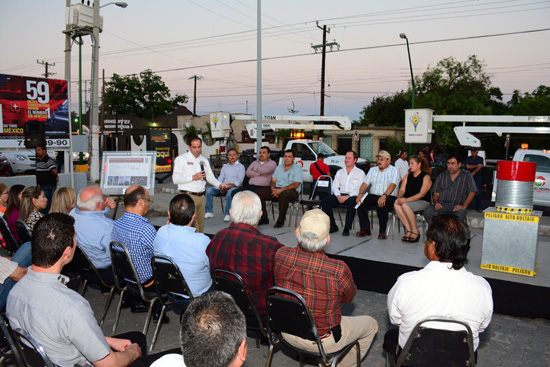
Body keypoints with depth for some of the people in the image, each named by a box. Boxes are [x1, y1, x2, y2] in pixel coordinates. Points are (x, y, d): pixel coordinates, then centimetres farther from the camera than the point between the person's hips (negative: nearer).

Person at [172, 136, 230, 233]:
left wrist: (220, 185, -1)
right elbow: (175, 179, -10)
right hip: (188, 196, -6)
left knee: (201, 224, 8)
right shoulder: (181, 159, 0)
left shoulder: (204, 160, 18)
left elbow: (210, 177, 19)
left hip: (201, 196, 6)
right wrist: (193, 177, -16)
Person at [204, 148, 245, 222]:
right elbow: (220, 178, 14)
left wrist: (229, 187, -20)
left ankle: (228, 214, -34)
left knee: (229, 192, -39)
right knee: (209, 191, -16)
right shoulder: (225, 166, 23)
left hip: (235, 187, -5)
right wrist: (220, 187, -9)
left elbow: (239, 180, -6)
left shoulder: (240, 167, 6)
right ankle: (209, 212, -12)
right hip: (223, 186, 5)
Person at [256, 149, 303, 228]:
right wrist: (273, 188, -6)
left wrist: (281, 190, -20)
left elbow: (295, 185, -12)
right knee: (259, 192, -15)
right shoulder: (279, 167, 20)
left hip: (292, 191, -6)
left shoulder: (297, 169, 0)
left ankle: (280, 220, -27)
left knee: (284, 195, -42)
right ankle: (264, 218, -10)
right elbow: (273, 181, 18)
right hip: (277, 189, 6)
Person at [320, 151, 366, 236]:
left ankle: (347, 228, -30)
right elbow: (335, 186, 16)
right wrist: (338, 196, -6)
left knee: (351, 202, -39)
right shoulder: (340, 172, 23)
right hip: (340, 196, 5)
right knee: (324, 201, -20)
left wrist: (348, 196, -18)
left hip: (352, 196, -4)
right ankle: (333, 226, -12)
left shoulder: (360, 173, 8)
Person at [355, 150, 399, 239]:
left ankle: (382, 231, -21)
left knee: (382, 205, -37)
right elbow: (365, 183, 9)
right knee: (360, 201, -23)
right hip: (373, 195, 5)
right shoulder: (372, 170, 18)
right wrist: (360, 194, -13)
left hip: (389, 197, -5)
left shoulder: (394, 170, 2)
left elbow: (393, 185, -14)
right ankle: (365, 229, -14)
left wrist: (384, 196, -32)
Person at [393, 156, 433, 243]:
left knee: (405, 205, -33)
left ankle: (415, 231, -21)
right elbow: (402, 190, 8)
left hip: (423, 202, -6)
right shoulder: (408, 176, 17)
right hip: (409, 201, 6)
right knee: (396, 204, -25)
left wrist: (406, 200, -25)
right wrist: (399, 198, -16)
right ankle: (409, 230, -21)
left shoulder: (426, 177, -4)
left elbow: (422, 194, -15)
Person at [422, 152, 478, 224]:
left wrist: (464, 206, -12)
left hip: (457, 206, -3)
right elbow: (436, 193, 17)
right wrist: (436, 203, -4)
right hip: (442, 205, 3)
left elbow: (472, 192, 1)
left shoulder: (467, 175, 12)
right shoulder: (442, 176, 21)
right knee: (427, 212, -28)